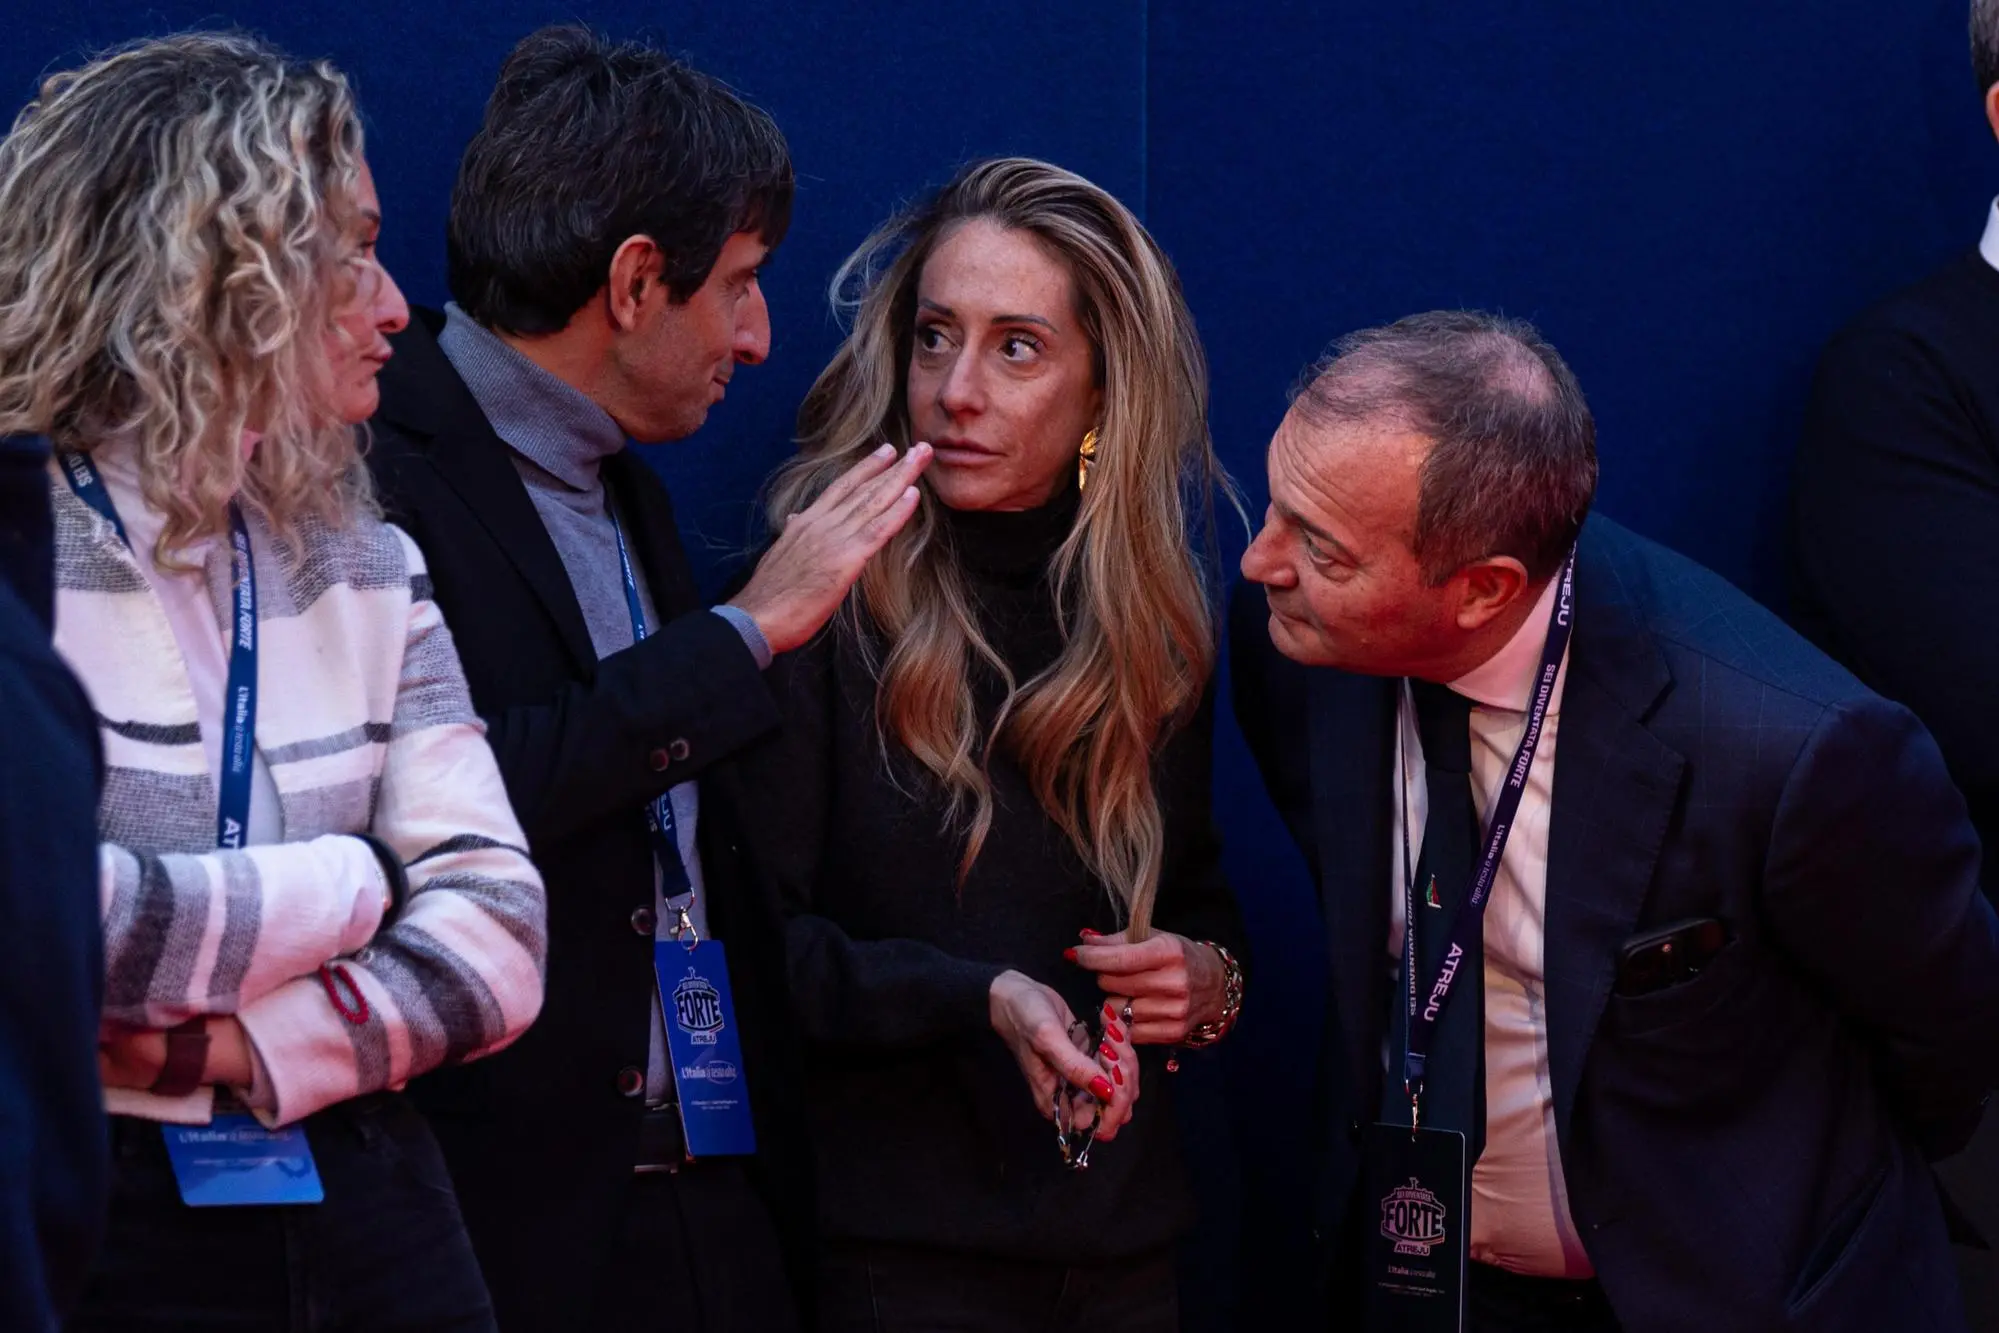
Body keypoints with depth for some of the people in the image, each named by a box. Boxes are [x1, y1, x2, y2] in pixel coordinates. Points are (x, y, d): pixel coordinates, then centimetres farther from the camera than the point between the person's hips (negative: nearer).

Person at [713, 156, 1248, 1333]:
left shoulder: (1157, 620, 7)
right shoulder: (821, 598, -8)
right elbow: (749, 938, -12)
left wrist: (1210, 974, -2)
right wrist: (977, 1003, -24)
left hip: (1126, 1238, 5)